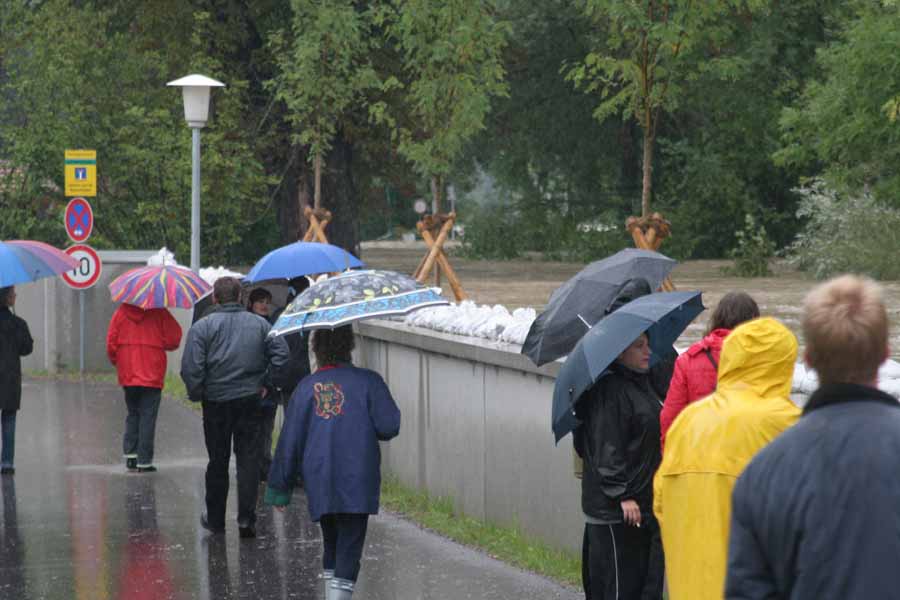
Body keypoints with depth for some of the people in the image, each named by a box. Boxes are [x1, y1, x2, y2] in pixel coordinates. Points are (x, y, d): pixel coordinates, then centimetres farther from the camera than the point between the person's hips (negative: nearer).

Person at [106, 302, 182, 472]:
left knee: (133, 414, 19)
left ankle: (130, 454, 11)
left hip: (127, 375, 3)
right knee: (148, 417, 1)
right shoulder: (159, 313, -8)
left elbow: (111, 343, 0)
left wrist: (115, 362, 17)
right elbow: (174, 339, -7)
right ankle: (144, 462, 0)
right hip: (152, 375, -3)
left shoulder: (121, 313, 0)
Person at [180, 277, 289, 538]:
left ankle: (215, 519, 19)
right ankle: (246, 517, -8)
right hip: (250, 399, 1)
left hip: (216, 401, -1)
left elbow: (191, 366, -14)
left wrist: (196, 394, -2)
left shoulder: (202, 327, -6)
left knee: (218, 461, 10)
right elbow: (281, 353, -2)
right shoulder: (260, 324, 3)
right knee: (249, 459, 2)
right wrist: (267, 383, 6)